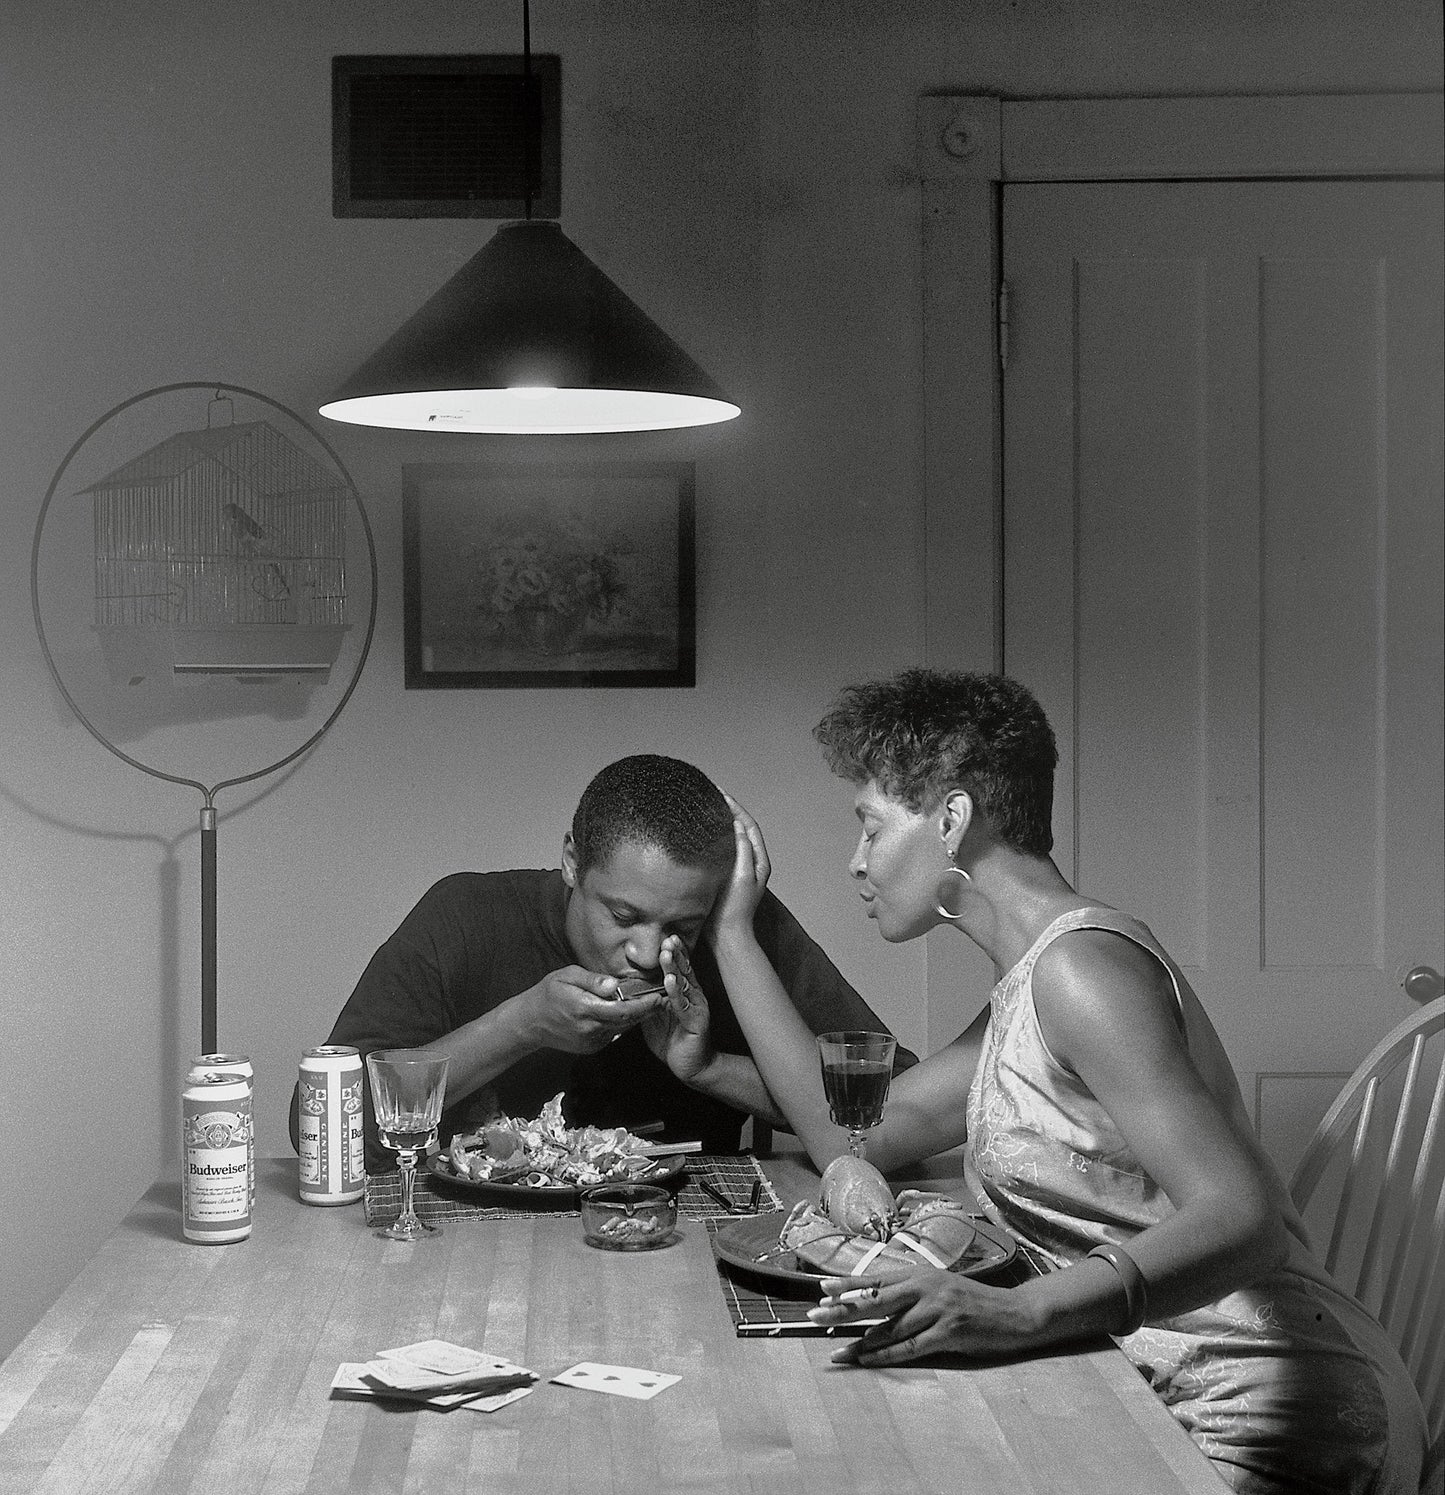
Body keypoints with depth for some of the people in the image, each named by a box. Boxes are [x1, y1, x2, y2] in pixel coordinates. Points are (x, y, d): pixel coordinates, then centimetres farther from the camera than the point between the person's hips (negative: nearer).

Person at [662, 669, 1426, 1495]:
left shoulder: (1083, 962, -16)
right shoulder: (1026, 991, 15)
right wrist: (732, 930, 17)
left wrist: (1021, 1308, -39)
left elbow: (1242, 1222, -26)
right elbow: (846, 1132, 15)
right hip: (1167, 1396, 9)